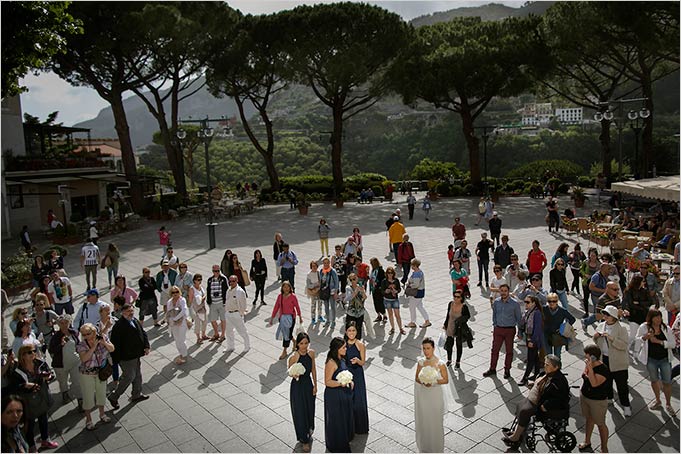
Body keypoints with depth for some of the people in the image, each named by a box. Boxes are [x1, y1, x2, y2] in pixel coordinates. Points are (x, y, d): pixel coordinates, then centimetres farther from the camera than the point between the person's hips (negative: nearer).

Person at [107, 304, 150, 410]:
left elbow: (143, 333, 13)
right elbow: (115, 343, -21)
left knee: (137, 375, 19)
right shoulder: (119, 325, -22)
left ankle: (136, 395, 36)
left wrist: (146, 346, 0)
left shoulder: (135, 321, 5)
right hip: (126, 357, -9)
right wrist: (116, 359, -21)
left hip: (136, 355, 9)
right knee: (129, 377, -2)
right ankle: (113, 397, 16)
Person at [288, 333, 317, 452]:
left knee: (310, 410, 19)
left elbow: (313, 369, 2)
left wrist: (315, 385, 5)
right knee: (300, 412, 7)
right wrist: (295, 375, -31)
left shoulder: (311, 353, -9)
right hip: (297, 386, -4)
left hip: (308, 384, 4)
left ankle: (309, 433, 47)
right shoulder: (293, 357, -22)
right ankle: (304, 440, 26)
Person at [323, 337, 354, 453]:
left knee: (345, 417, 24)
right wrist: (340, 383, -36)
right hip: (334, 396, -8)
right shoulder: (331, 363, -26)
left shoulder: (341, 359, 1)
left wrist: (350, 381, 0)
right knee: (336, 420, 9)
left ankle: (344, 439, 46)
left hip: (344, 394, 8)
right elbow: (327, 382, -22)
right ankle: (336, 445, 29)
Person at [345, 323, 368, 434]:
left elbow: (363, 362, -9)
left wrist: (357, 360, -28)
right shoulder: (343, 343, -1)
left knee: (358, 401, 3)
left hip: (357, 375, -3)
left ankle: (359, 426, 23)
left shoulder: (360, 345, -12)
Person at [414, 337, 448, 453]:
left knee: (435, 421, 10)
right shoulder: (420, 362, -5)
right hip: (422, 395, 3)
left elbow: (446, 380, -8)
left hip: (435, 396, -3)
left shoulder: (440, 364, -16)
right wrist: (422, 381, -19)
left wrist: (434, 381, -23)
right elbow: (416, 378, 2)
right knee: (423, 420, 15)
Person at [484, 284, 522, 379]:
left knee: (509, 351, 9)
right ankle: (492, 369, 19)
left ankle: (507, 370, 23)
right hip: (498, 329, 2)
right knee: (495, 349, 7)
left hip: (510, 330, -2)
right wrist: (495, 325, 11)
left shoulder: (514, 303, -11)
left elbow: (518, 317, -1)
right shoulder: (496, 302, -2)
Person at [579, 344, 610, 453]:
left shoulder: (603, 370, -26)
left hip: (597, 401, -7)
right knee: (589, 419, 23)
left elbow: (594, 383, -37)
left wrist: (590, 368, -38)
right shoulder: (588, 364, -6)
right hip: (584, 396, 7)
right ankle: (587, 442, 40)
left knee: (600, 424, 10)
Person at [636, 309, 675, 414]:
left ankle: (668, 404, 27)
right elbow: (637, 340, -1)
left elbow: (673, 344, -11)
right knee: (654, 380, 19)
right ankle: (658, 401, 40)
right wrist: (645, 337, -21)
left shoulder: (666, 328, -12)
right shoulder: (644, 327, -12)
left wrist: (659, 341, -24)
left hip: (665, 359, -1)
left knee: (667, 382, 6)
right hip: (651, 359, 1)